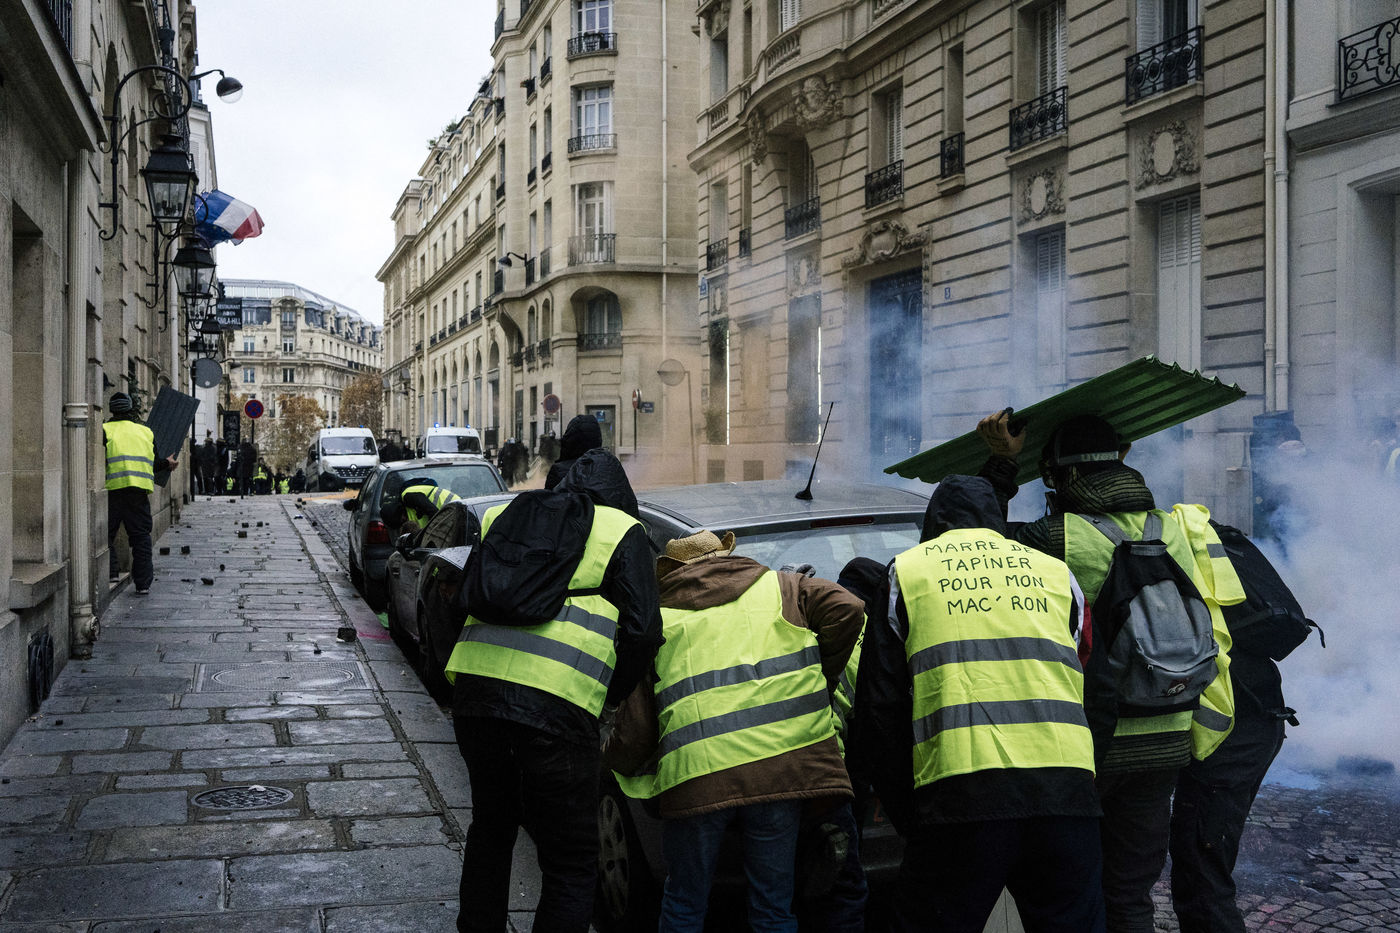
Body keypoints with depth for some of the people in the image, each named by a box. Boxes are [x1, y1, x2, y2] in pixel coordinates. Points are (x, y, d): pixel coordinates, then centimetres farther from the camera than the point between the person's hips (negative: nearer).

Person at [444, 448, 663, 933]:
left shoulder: (506, 517, 22)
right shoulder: (623, 532, 7)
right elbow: (642, 630, -1)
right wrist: (611, 696, 13)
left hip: (474, 692, 6)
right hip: (553, 708, -5)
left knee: (491, 829, 27)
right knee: (571, 865, 6)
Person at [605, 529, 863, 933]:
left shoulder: (658, 621, 18)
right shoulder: (781, 588, 19)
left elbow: (635, 730, 14)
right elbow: (846, 610, 3)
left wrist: (614, 762, 36)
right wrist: (816, 683, 14)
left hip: (695, 776, 0)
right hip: (782, 760, 0)